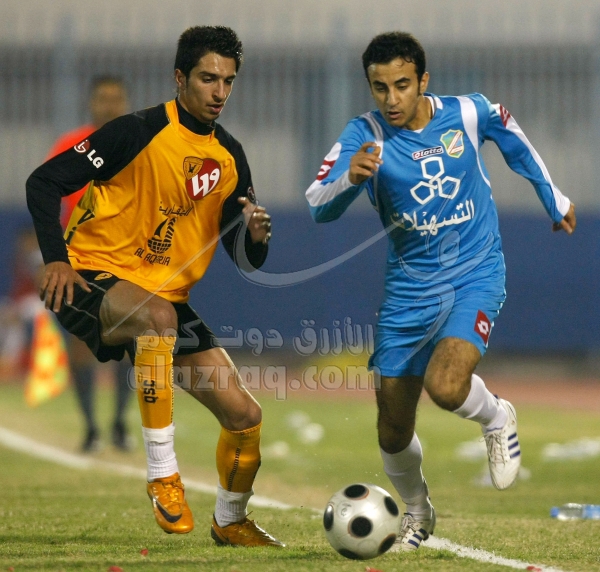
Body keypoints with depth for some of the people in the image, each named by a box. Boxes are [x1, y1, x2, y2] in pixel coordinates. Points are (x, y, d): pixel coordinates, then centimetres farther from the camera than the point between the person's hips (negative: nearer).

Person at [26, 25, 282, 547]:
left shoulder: (230, 157, 6)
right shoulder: (139, 132, -13)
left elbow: (244, 259, 9)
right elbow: (44, 182, -12)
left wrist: (256, 236, -15)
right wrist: (57, 258, -22)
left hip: (167, 298, 6)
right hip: (93, 280, -6)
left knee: (244, 414, -2)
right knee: (158, 315, -41)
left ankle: (231, 522, 25)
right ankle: (162, 471, -32)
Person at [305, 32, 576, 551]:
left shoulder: (469, 113, -9)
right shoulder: (365, 136, -12)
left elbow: (515, 142, 14)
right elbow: (318, 207, -23)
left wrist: (554, 199, 25)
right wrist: (349, 179, -44)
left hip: (476, 275, -2)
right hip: (408, 289, 2)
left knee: (445, 386, -28)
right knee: (393, 432, 7)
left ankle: (497, 420, 6)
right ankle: (416, 511, 37)